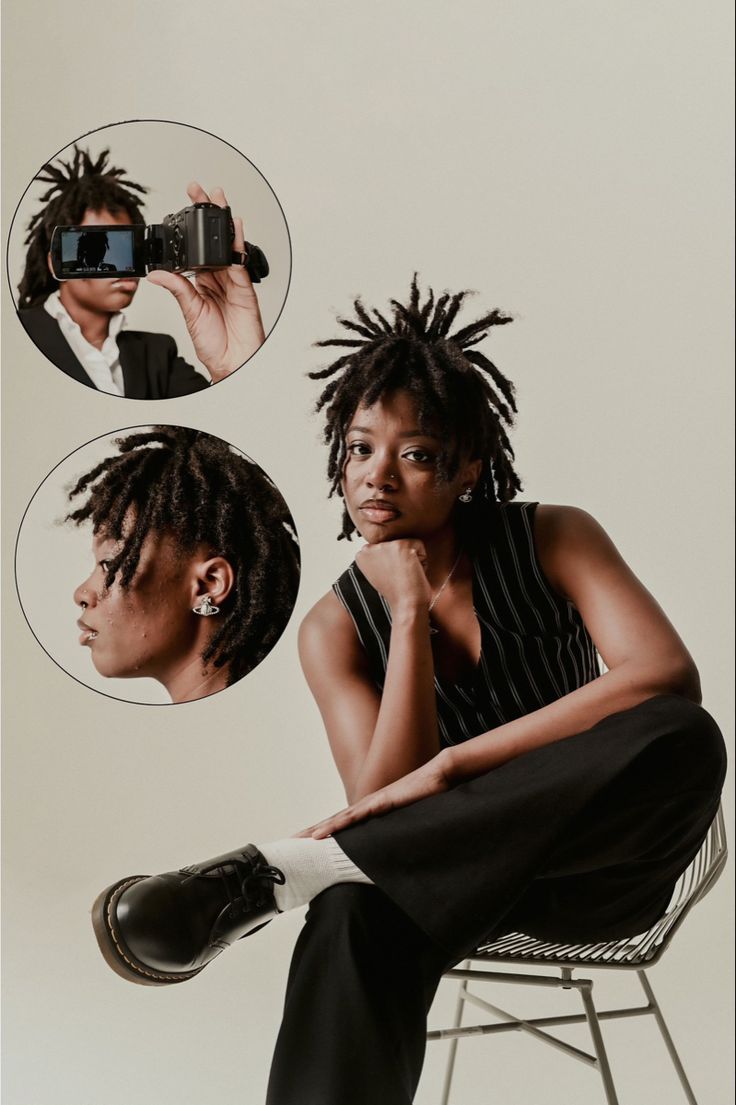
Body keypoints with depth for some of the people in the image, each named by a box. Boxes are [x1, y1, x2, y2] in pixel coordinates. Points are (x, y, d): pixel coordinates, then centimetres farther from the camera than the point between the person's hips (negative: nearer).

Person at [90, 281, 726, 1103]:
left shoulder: (553, 540, -7)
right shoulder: (335, 627, -3)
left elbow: (665, 674, -24)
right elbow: (385, 805, -14)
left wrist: (448, 765, -26)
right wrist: (411, 614, -19)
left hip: (589, 869, 1)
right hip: (457, 874, 0)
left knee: (683, 739, -36)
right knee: (352, 923, -38)